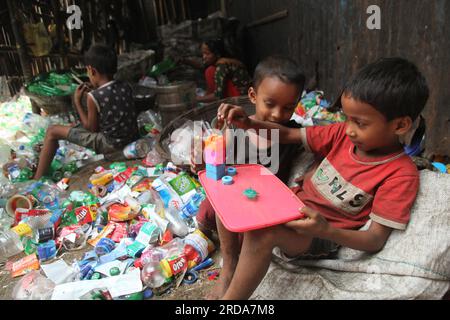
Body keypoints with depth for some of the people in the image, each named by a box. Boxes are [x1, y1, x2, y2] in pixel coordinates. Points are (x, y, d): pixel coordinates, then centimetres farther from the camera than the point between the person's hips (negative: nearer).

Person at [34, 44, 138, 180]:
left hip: (111, 144, -7)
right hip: (132, 137, 7)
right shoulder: (126, 87, -1)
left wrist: (76, 101, -1)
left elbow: (92, 128, -6)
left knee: (53, 131, 4)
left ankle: (37, 179, 11)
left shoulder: (94, 97, -20)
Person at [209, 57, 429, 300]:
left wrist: (325, 230, -35)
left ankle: (229, 296, -12)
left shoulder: (401, 175, -16)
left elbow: (375, 241, -17)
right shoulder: (343, 134, -2)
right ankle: (229, 272, -2)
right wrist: (248, 123, -14)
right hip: (292, 203, 7)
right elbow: (287, 135, 2)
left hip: (324, 237, -6)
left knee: (262, 227, -36)